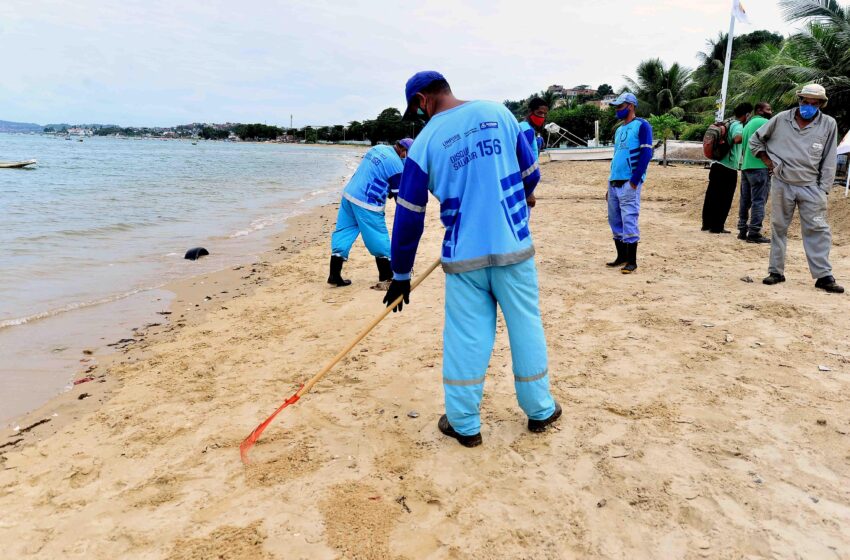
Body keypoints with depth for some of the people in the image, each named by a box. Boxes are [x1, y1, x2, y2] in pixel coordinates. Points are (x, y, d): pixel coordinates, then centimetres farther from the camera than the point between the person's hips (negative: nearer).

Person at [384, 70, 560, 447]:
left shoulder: (425, 141, -1)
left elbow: (409, 216, 1)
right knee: (526, 327, 14)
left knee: (465, 337, 9)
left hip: (464, 256, -1)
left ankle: (464, 424, 20)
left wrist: (400, 275, 9)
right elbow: (530, 175, 9)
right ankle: (540, 411, 29)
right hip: (513, 247, 2)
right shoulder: (498, 113, 4)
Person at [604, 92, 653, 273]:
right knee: (615, 221, 11)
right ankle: (622, 256, 22)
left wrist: (634, 181, -18)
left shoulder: (641, 125, -4)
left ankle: (632, 261, -2)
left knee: (629, 220, -8)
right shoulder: (619, 130, 20)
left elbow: (646, 154, -12)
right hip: (614, 182, 8)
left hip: (629, 183, -8)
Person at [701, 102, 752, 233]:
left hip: (717, 165, 9)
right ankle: (717, 227, 3)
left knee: (712, 196, 12)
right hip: (728, 168, -9)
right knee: (724, 199, -1)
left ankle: (707, 224, 19)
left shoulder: (728, 123, 16)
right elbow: (738, 138, -33)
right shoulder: (738, 126, -11)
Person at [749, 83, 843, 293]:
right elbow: (755, 140, 14)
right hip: (782, 184, 1)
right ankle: (776, 271, 17)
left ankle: (824, 276, 0)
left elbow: (829, 161, 1)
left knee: (818, 230, -3)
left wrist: (823, 190, -4)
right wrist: (766, 159, 2)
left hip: (811, 187, -1)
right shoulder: (781, 119, 1)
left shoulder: (829, 124, -1)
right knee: (778, 228, 7)